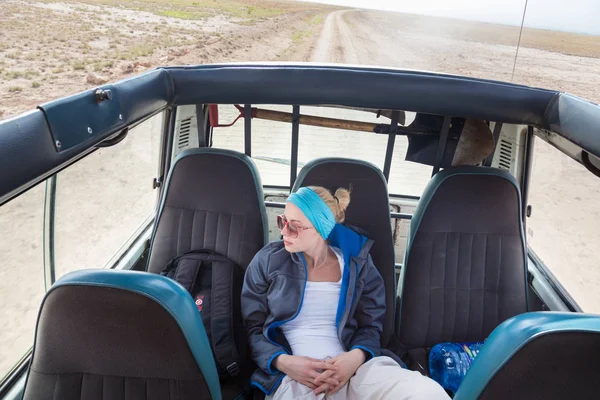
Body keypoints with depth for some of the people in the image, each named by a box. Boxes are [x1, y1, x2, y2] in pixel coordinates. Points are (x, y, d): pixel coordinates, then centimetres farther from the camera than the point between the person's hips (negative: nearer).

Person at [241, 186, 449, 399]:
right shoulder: (268, 260, 3)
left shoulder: (357, 264, 7)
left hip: (350, 367, 1)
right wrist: (283, 362, -14)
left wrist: (356, 357, -12)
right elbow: (251, 328, 5)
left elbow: (370, 325, 10)